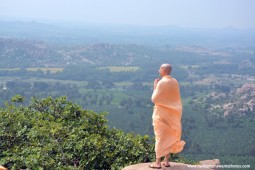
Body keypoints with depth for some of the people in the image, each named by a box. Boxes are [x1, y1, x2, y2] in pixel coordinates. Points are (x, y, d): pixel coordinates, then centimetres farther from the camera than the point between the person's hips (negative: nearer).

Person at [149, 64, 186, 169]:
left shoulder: (161, 83, -18)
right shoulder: (175, 82, 3)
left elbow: (154, 99, -16)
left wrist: (155, 87, -5)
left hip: (162, 114, -6)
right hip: (172, 114, 6)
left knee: (160, 137, 0)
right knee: (169, 137, 13)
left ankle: (158, 162, 4)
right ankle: (166, 160, 19)